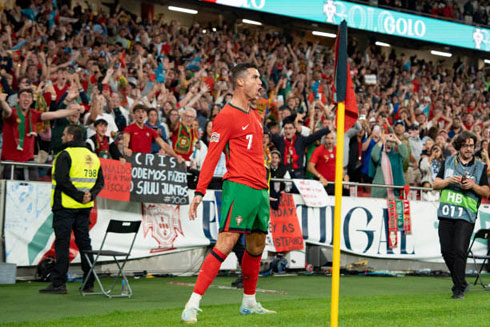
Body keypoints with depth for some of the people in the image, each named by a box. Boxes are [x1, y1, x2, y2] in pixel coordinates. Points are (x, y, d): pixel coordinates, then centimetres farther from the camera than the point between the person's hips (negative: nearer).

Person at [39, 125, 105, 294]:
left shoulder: (65, 155, -10)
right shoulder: (93, 156, 13)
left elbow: (62, 180, -20)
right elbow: (100, 182, 12)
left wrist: (79, 196, -16)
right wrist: (90, 195, -2)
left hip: (65, 206, -7)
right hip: (85, 209, 7)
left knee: (62, 244, -5)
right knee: (84, 243, 11)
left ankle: (58, 283, -6)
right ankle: (89, 283, 13)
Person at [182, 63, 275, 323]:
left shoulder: (254, 116, 19)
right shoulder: (226, 116, -8)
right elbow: (211, 157, -11)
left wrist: (264, 184, 19)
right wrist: (199, 192, -17)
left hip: (260, 190, 9)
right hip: (239, 187, -9)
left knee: (256, 246, 13)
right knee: (226, 243, -16)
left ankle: (249, 303, 27)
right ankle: (192, 305, -17)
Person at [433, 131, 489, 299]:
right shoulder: (448, 162, 12)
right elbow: (435, 184, 10)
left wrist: (472, 185, -11)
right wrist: (449, 180, -8)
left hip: (466, 215, -3)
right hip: (446, 213, 3)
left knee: (459, 251, -13)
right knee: (446, 250, 3)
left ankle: (459, 289, -5)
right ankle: (462, 283, 21)